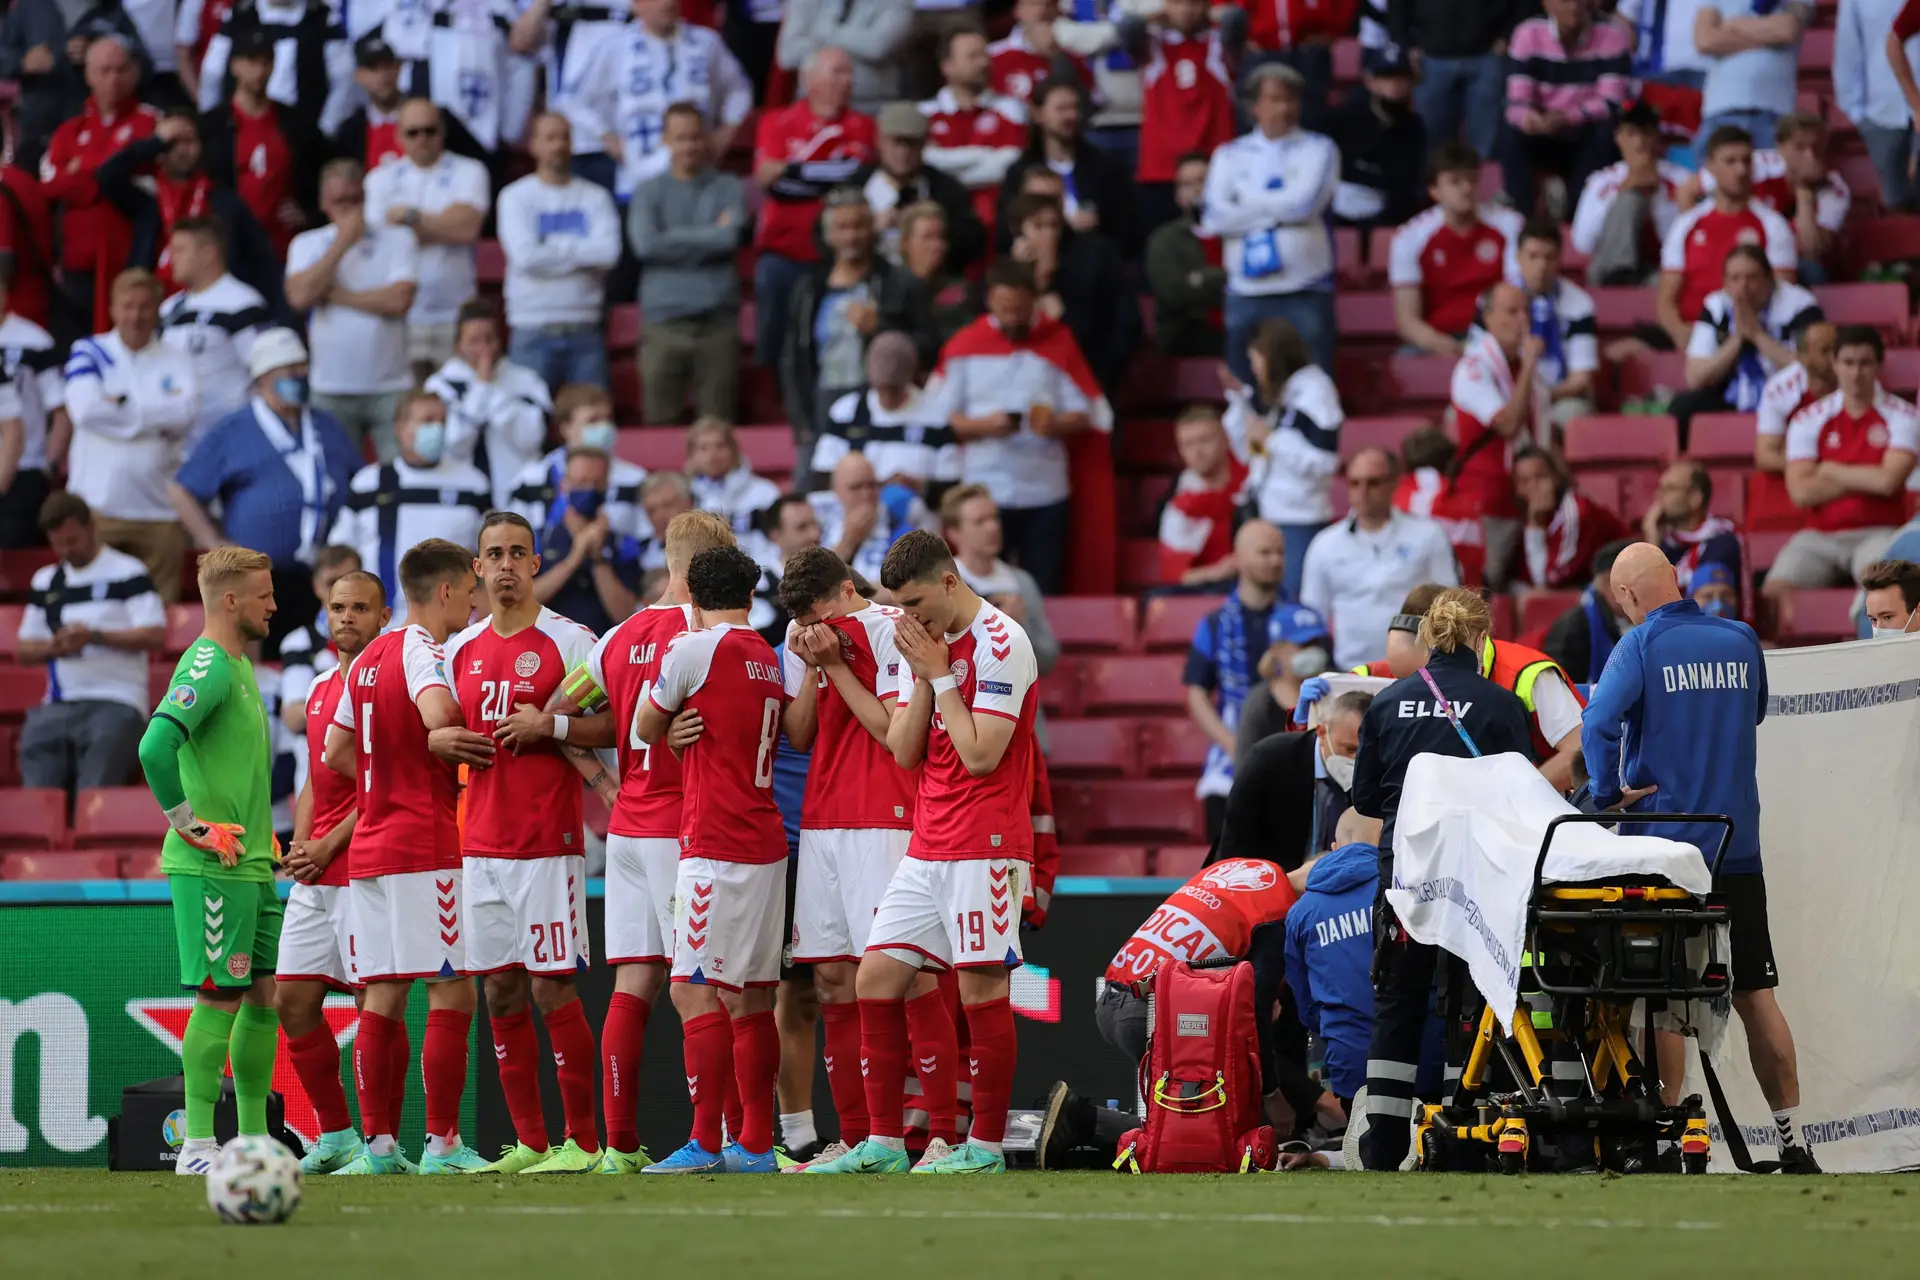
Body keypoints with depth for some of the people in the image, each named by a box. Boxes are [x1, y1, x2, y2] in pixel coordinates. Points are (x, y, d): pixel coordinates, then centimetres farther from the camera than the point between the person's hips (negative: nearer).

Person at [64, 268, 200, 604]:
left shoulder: (175, 362, 10)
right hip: (97, 508, -2)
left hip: (159, 510, 2)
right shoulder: (89, 353, 6)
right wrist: (156, 417, -5)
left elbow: (185, 413, -8)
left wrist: (121, 404, -8)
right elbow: (86, 409, -11)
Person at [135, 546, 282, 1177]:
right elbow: (156, 746, -27)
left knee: (266, 995, 10)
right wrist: (192, 826, -20)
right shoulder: (206, 665, -14)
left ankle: (255, 1141, 15)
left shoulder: (240, 667, 17)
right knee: (220, 998, -8)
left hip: (251, 864, 10)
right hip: (211, 866, -10)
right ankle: (197, 1146, -6)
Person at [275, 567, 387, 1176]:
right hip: (314, 875, 8)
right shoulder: (319, 689, 19)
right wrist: (299, 842, 8)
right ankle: (335, 1136, 15)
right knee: (293, 1000, 6)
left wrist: (328, 846, -13)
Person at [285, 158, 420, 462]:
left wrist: (336, 295, -6)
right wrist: (342, 243, -8)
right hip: (331, 389, 2)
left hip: (389, 389, -2)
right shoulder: (307, 245, 7)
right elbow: (299, 296, -11)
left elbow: (399, 300, -11)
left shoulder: (398, 240, 2)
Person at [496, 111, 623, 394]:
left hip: (585, 329, 2)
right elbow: (525, 255, -11)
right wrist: (579, 250, -3)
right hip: (534, 330, -2)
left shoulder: (595, 197, 8)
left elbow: (609, 252, -7)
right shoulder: (515, 197, 4)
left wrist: (554, 247, -6)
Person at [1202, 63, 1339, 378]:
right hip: (1246, 294, 2)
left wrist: (1248, 200, 1)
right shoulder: (1230, 155, 11)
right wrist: (1277, 209, -6)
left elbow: (1305, 204, -10)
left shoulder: (1317, 149, 6)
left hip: (1305, 293, -2)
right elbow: (1215, 219, -3)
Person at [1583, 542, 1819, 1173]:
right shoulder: (1742, 641, 6)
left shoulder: (1643, 645, -9)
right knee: (1755, 991, 7)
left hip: (1663, 839, -4)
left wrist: (1609, 793, -9)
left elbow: (1600, 723, -22)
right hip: (1739, 847, 4)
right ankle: (1793, 1141, 5)